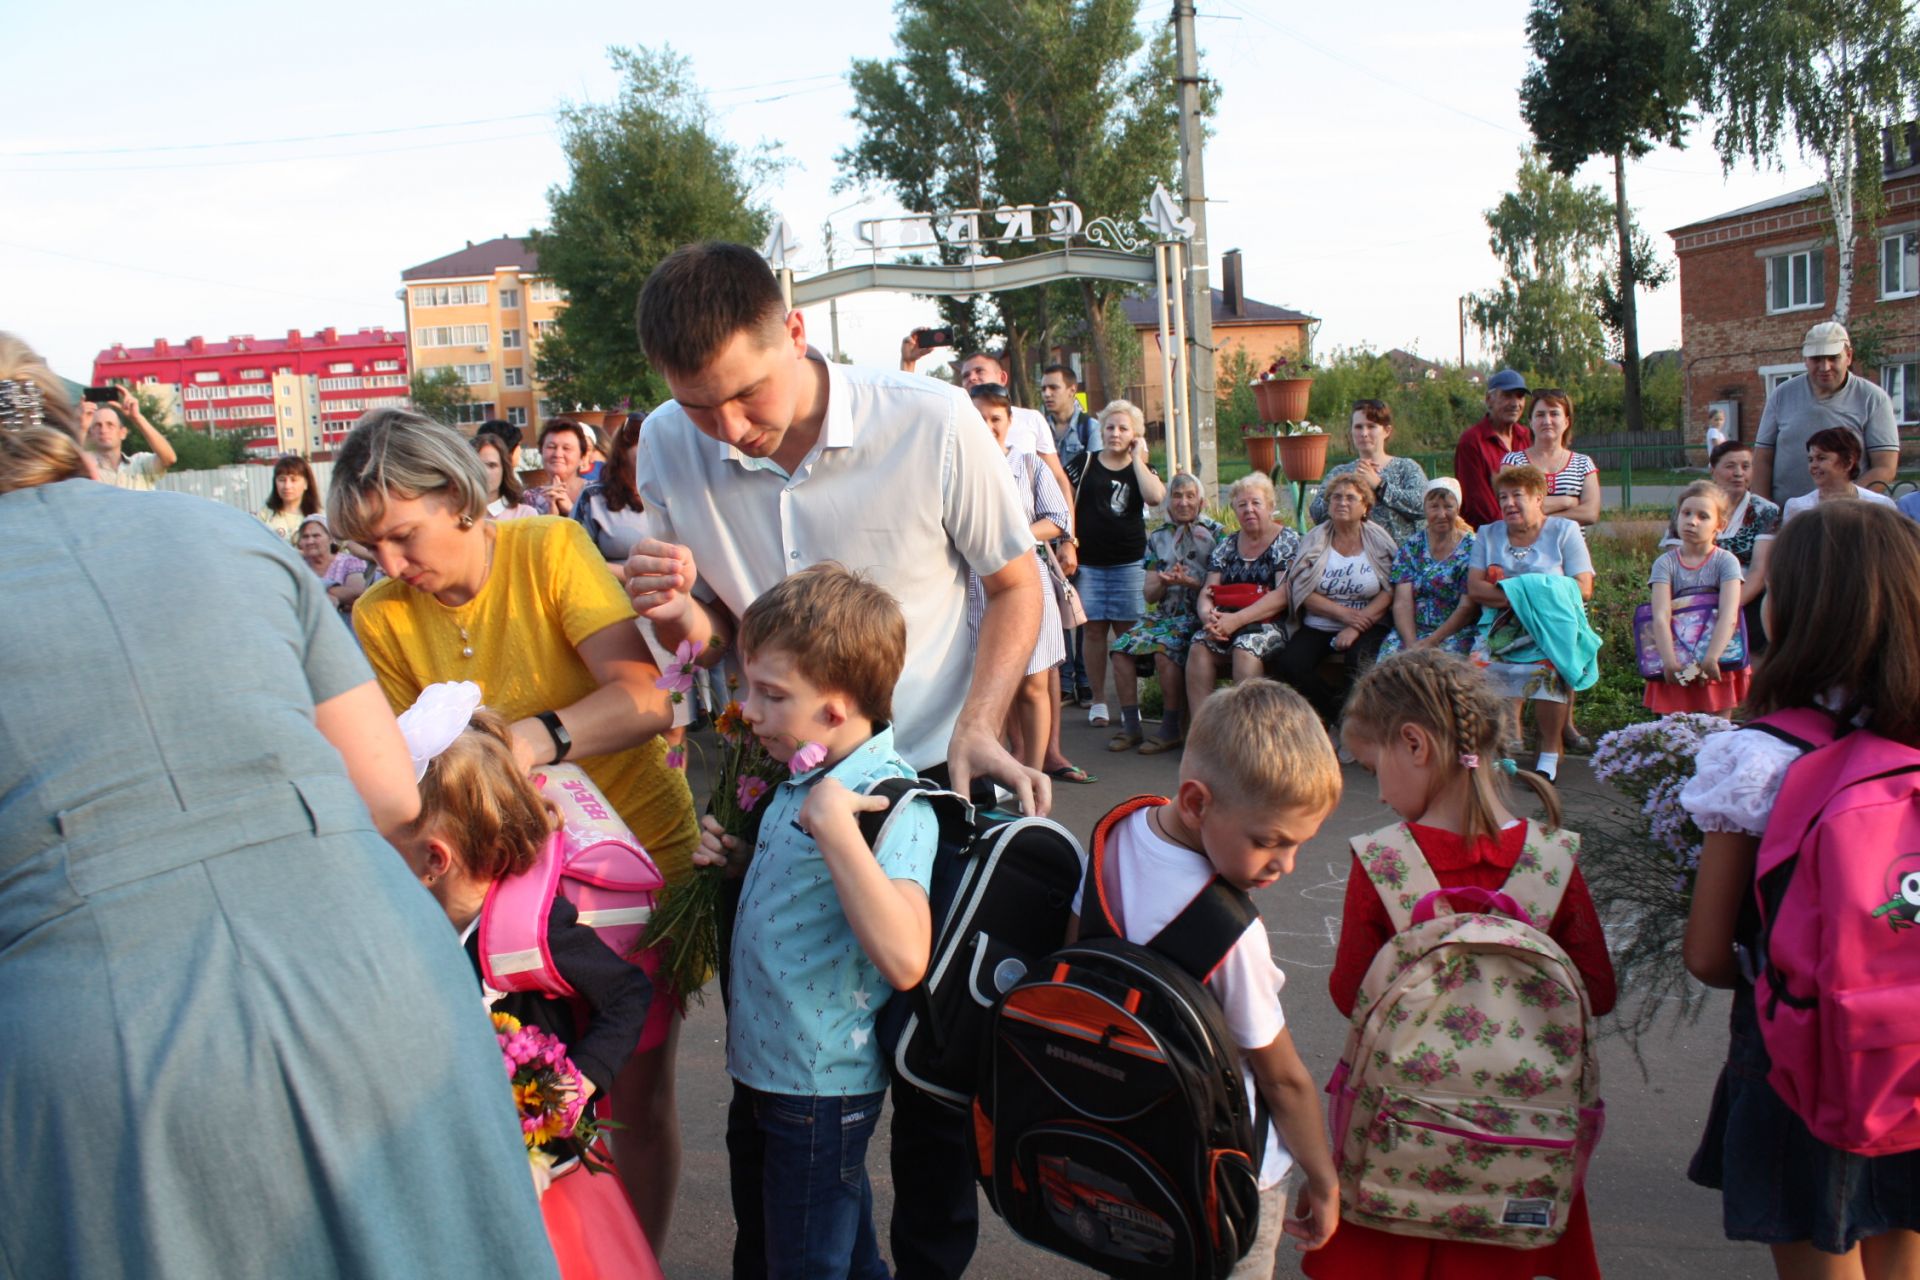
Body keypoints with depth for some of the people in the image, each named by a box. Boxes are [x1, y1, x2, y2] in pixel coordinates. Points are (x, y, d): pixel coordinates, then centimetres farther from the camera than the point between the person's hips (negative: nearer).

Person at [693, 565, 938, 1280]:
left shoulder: (893, 802, -25)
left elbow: (904, 959, -39)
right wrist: (731, 859, 0)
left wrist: (834, 825, -39)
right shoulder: (800, 781, 2)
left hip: (821, 1088, -9)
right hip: (762, 1064, 9)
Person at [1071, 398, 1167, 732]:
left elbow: (1155, 497, -13)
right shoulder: (1085, 463, 6)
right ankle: (1098, 701, 9)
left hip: (1128, 563, 0)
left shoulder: (1140, 468, 8)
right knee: (1093, 629, 0)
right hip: (1087, 562, 0)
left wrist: (1137, 457, -5)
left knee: (1127, 630, 0)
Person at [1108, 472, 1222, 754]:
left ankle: (1172, 730, -20)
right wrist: (1164, 583, -11)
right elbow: (1148, 594, 11)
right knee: (1121, 647, -20)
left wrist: (1189, 582, -20)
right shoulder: (1158, 537, 15)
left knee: (1164, 650, -32)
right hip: (1162, 615, 5)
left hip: (1196, 615, -5)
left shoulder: (1214, 533, 3)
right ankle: (1130, 727, -12)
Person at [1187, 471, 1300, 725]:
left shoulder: (1287, 541, 2)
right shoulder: (1226, 545, 19)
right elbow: (1207, 592, 11)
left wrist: (1237, 619, -20)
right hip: (1226, 621, 4)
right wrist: (1207, 615, -15)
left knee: (1245, 649, -35)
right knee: (1198, 649, -26)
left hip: (1271, 622, -4)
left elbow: (1283, 595, -11)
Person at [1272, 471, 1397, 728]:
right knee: (1287, 664, -24)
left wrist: (1356, 627, -16)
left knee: (1362, 662, -33)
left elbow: (1390, 592, -4)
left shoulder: (1379, 540, 5)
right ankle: (1337, 711, 0)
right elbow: (1303, 593, -1)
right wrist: (1343, 613, -15)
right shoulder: (1314, 539, 8)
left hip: (1365, 627, -2)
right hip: (1317, 627, 2)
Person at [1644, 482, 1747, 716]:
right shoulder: (1666, 563, -4)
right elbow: (1661, 617, -15)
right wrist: (1669, 661, -27)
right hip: (1677, 668, 1)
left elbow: (1729, 615, -18)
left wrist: (1712, 658, -30)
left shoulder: (1726, 561, -5)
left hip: (1718, 665, 0)